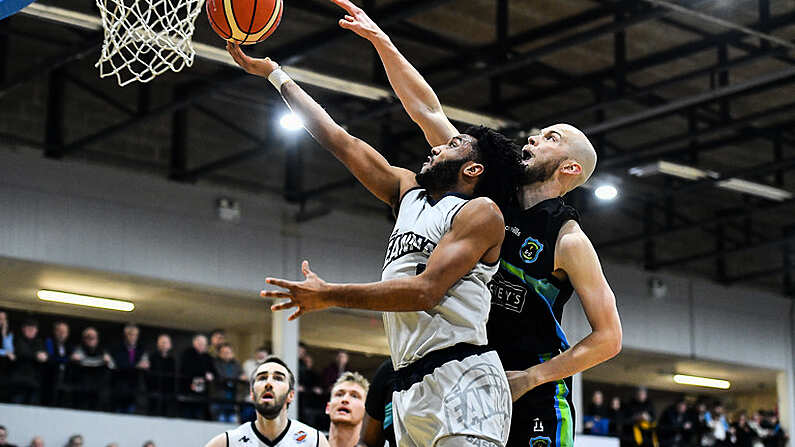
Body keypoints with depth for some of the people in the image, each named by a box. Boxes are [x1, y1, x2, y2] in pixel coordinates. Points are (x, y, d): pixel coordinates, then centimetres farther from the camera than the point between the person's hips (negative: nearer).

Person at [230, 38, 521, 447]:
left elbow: (426, 291, -13)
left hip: (461, 382, -7)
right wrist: (273, 74, 26)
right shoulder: (409, 193, 22)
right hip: (409, 388, 7)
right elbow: (339, 140, 25)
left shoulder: (481, 211, 0)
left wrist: (330, 296, -11)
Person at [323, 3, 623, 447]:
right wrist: (381, 41, 4)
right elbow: (428, 113, 7)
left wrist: (529, 378, -15)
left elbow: (608, 337, -8)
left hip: (534, 395, -5)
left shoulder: (569, 240, -8)